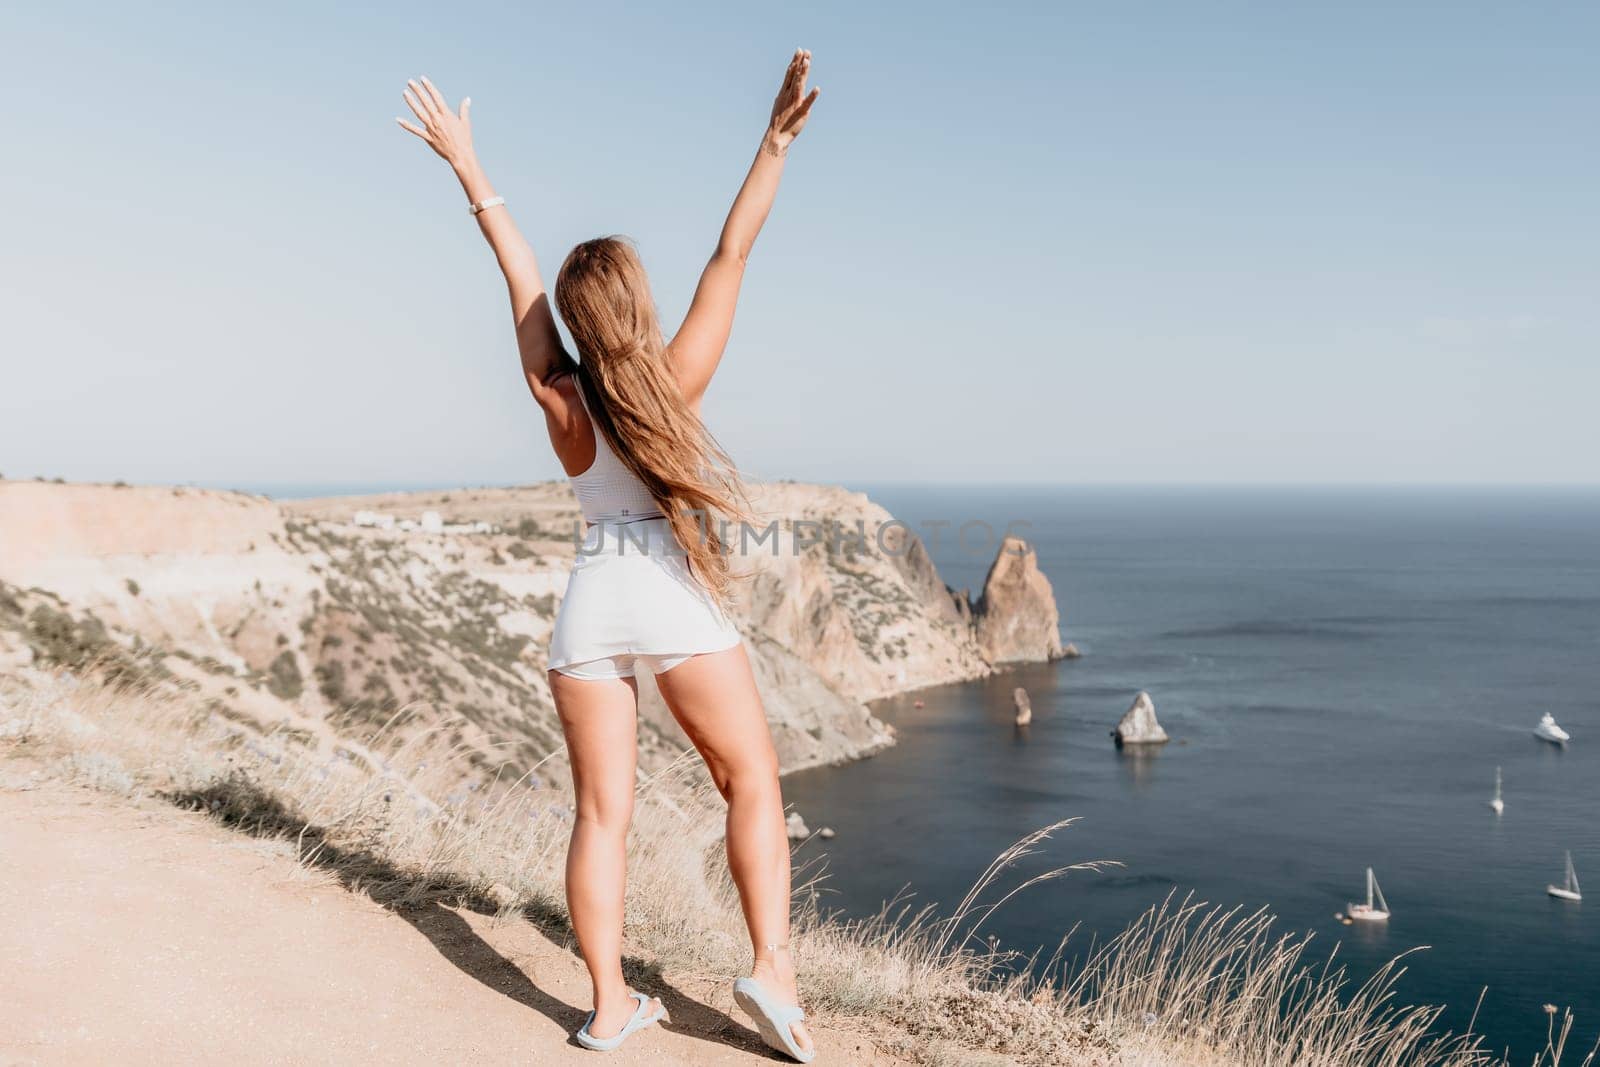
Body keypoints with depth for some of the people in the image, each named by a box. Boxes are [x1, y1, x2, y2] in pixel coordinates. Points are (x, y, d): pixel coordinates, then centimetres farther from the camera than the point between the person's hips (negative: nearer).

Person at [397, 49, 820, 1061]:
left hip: (590, 605, 3)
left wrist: (466, 165, 14)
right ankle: (773, 965, -2)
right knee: (753, 782, 9)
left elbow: (519, 270, 6)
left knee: (602, 810, 6)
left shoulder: (559, 398, -1)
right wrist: (776, 141, -11)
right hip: (679, 603, -3)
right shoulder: (676, 381, -8)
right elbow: (732, 257, -8)